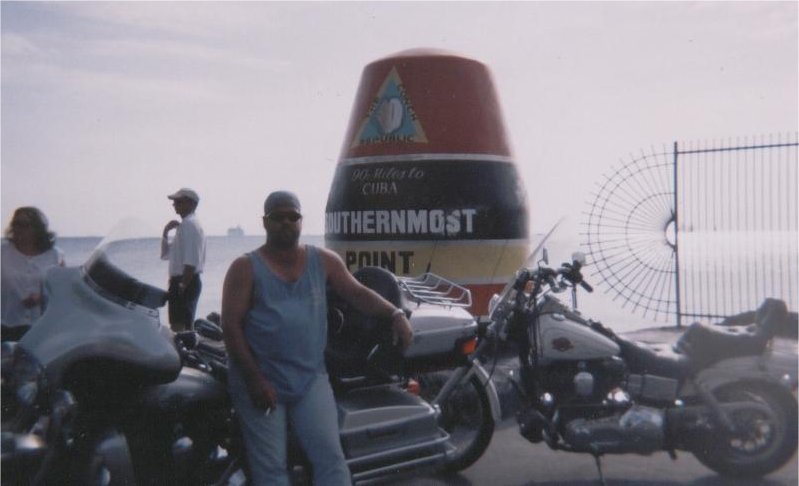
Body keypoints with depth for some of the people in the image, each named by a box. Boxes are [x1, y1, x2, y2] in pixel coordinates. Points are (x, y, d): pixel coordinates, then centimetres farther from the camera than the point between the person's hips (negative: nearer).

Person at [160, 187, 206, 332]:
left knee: (179, 327, -13)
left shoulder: (189, 225, -12)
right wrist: (165, 232, 12)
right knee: (185, 328, 15)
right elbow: (166, 254, 24)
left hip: (186, 283, -11)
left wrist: (182, 285, -24)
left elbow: (191, 261, -22)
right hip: (188, 283, 11)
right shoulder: (188, 224, 21)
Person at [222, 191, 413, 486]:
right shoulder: (245, 268, -2)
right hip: (259, 379, -2)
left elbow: (357, 293, 5)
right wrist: (254, 379, -15)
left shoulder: (323, 260, 7)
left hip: (310, 378, 2)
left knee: (330, 456, -2)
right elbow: (231, 326, -7)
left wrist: (395, 314, -14)